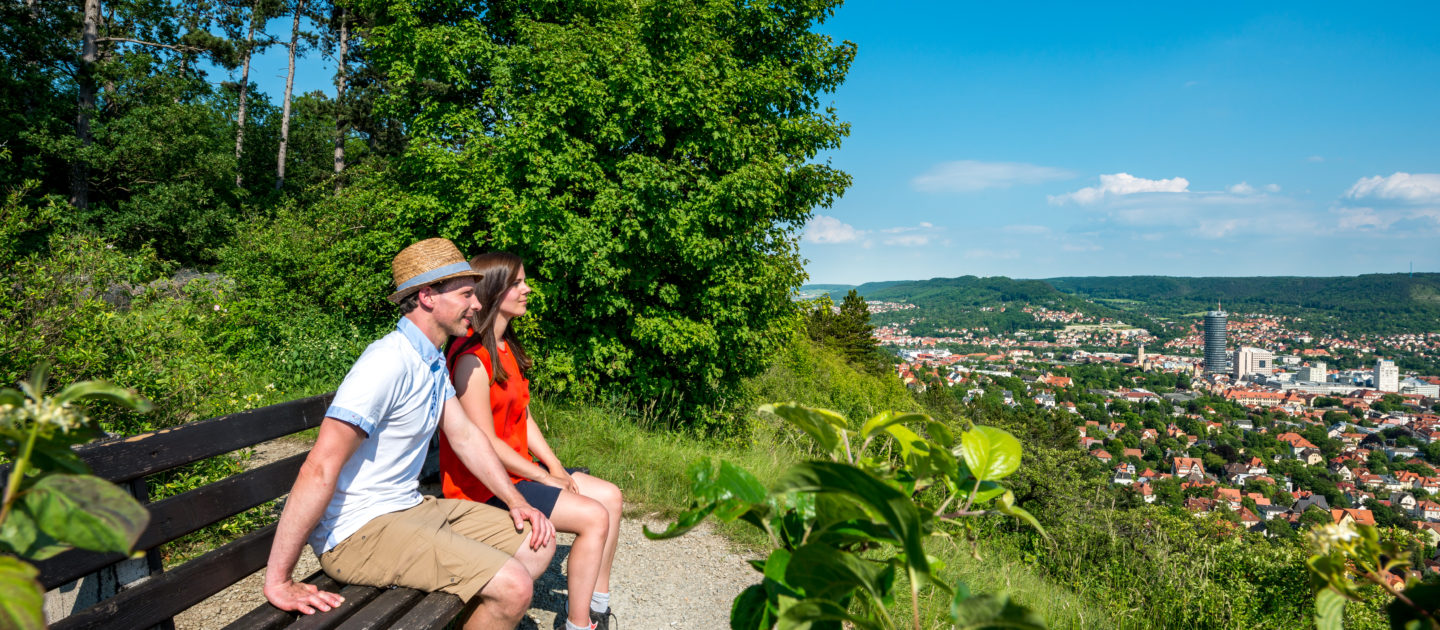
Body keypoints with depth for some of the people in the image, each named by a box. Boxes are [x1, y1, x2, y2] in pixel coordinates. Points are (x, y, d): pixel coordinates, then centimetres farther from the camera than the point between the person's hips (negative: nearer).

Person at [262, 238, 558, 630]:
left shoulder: (433, 361, 10)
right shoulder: (389, 362, -23)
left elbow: (464, 435, 17)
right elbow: (320, 470, -28)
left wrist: (516, 501, 9)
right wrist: (278, 582, -26)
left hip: (409, 508, 10)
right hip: (358, 530, -10)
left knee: (538, 543, 6)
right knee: (512, 587, -22)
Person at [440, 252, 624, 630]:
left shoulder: (505, 347, 10)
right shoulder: (472, 359, -22)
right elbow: (485, 444, -22)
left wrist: (554, 465, 0)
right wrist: (543, 477, -13)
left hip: (516, 467, 10)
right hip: (484, 483, -10)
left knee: (609, 496, 6)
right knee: (594, 517, -16)